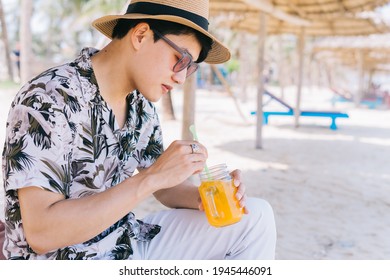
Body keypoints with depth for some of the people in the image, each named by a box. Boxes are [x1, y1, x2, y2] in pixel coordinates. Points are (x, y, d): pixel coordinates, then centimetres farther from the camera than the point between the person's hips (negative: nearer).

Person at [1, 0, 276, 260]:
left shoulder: (141, 104, 2)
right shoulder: (50, 100, -22)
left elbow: (162, 187, 10)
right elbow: (41, 233, -27)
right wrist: (151, 177, -29)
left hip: (128, 243, 8)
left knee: (255, 217, 1)